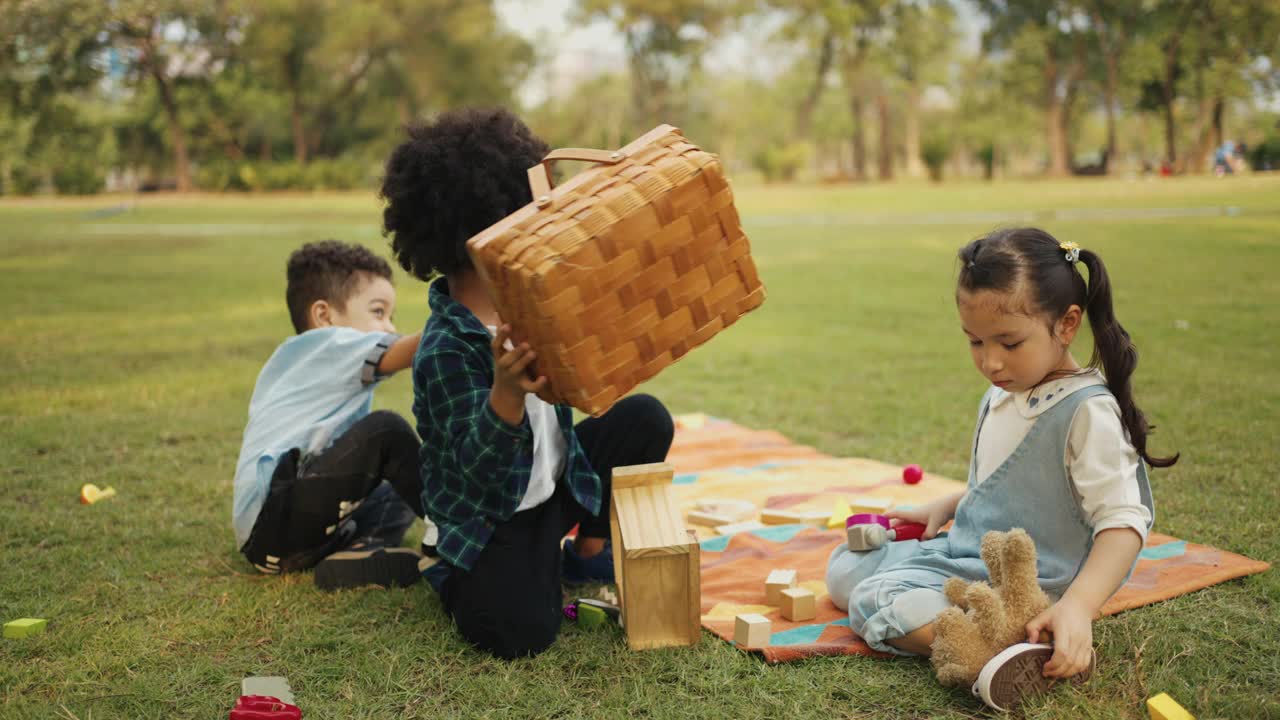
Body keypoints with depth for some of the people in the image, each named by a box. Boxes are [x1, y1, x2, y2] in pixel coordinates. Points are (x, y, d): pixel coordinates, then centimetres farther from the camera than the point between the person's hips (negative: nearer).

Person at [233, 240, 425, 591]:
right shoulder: (326, 344, -4)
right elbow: (407, 351, -20)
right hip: (271, 516, -11)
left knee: (397, 495, 21)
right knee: (386, 429, -19)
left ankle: (355, 552, -9)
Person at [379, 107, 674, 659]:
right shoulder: (447, 350, -28)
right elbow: (478, 465, -34)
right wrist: (507, 392, -53)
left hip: (557, 484, 8)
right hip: (489, 518, -7)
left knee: (645, 419, -6)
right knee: (518, 632, -28)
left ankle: (588, 552, 11)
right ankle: (459, 576, 9)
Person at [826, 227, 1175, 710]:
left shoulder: (1088, 412, -20)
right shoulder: (1001, 396, 7)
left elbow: (1123, 521, -25)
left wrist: (1078, 606, -37)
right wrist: (945, 507, 14)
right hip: (964, 552, 10)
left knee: (876, 605, -25)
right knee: (843, 568, 13)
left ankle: (1030, 650, -30)